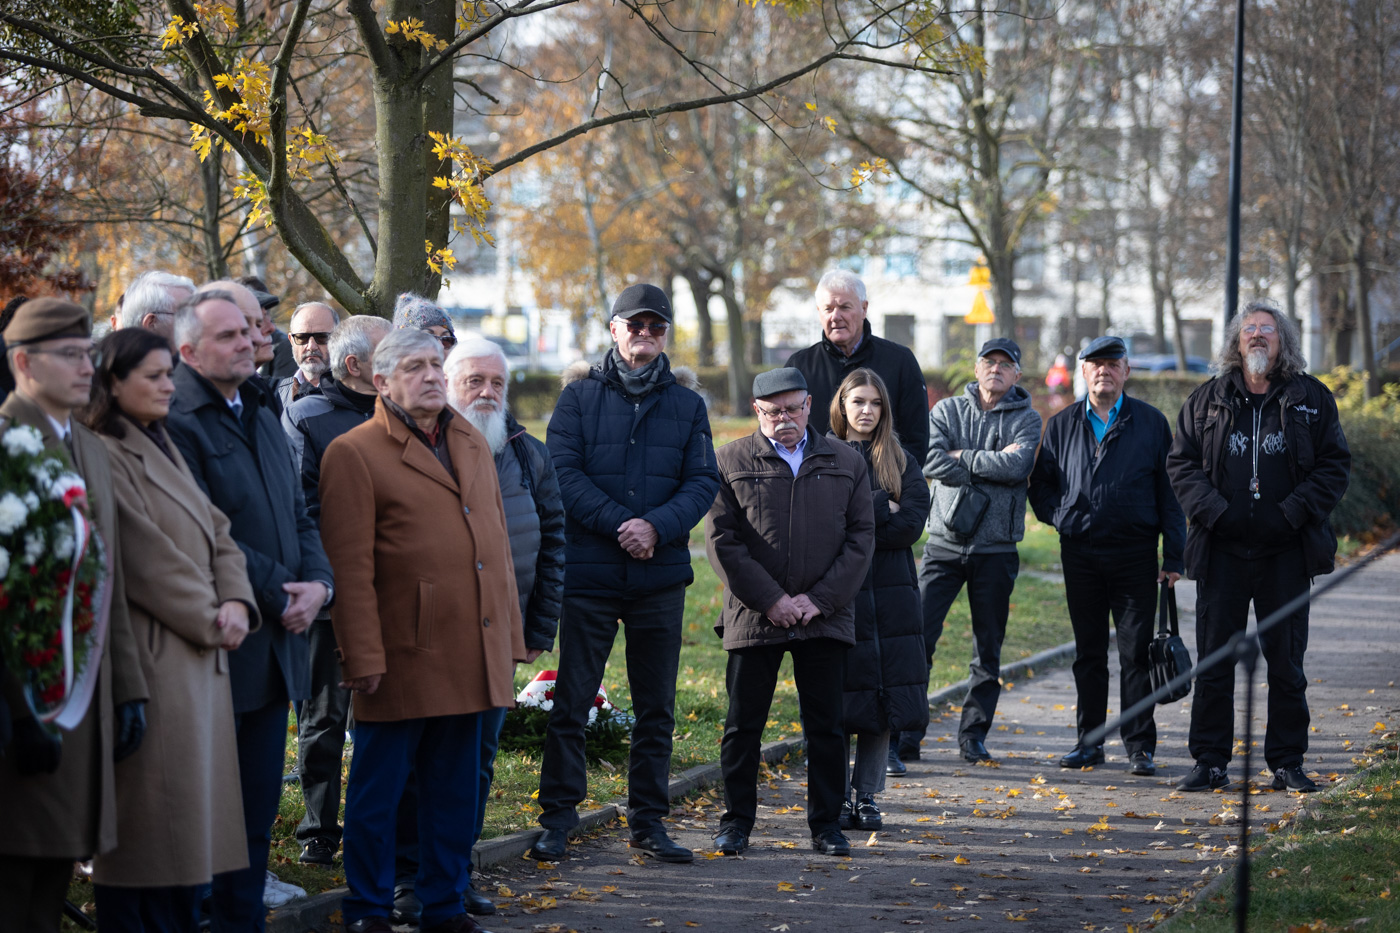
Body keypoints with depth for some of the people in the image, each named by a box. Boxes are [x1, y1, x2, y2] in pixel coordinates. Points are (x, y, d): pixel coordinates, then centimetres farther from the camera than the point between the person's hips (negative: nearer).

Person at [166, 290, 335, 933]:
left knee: (257, 813, 11)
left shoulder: (263, 418, 17)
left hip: (275, 647, 8)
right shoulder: (179, 424, -11)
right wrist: (278, 592, -14)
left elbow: (298, 516, 18)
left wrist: (318, 582, -1)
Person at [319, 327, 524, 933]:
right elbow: (349, 568, -11)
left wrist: (508, 638, 14)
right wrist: (363, 657, -15)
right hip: (403, 658, -6)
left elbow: (496, 545, 18)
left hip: (471, 661, 6)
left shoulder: (470, 444, 16)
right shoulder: (354, 454, -6)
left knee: (456, 792, 12)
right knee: (377, 792, 4)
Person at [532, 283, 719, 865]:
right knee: (571, 701, 1)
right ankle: (557, 816, 10)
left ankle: (648, 821, 17)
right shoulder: (580, 395, 3)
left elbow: (703, 482, 2)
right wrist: (618, 523, -17)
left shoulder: (686, 404, 9)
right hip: (589, 573, -2)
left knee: (656, 707, 8)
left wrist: (658, 526, -15)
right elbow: (563, 471, -6)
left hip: (661, 576, 2)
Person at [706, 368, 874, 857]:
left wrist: (819, 599, -7)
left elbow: (861, 538, 4)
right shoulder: (731, 461, 3)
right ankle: (736, 821, 16)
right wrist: (770, 600, -10)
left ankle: (827, 824, 15)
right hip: (753, 616, -1)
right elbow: (722, 540, -3)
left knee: (825, 725, 5)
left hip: (824, 616, 1)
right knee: (743, 724, 4)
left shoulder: (846, 463, 8)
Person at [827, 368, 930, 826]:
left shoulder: (901, 461, 11)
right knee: (840, 700, -3)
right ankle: (837, 798, 5)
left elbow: (912, 524, -2)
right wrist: (881, 507, -9)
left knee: (886, 695, 1)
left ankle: (867, 796, 9)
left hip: (890, 590, 2)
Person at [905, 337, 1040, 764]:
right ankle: (906, 732, -3)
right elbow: (931, 461, -11)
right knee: (918, 637, -8)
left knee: (988, 649, 6)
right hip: (945, 542, 0)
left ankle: (974, 733, 16)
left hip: (996, 549, 0)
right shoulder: (947, 410, 7)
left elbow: (1018, 465, -16)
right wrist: (992, 464, -11)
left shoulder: (1026, 420, 5)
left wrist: (962, 456, -9)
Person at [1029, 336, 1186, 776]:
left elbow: (1169, 490, 2)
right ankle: (1089, 739, 16)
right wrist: (1060, 517, 0)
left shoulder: (1151, 423, 3)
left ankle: (1139, 746, 3)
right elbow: (1041, 483, 18)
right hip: (1080, 552, 2)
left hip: (1134, 553, -2)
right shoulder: (1062, 425, 10)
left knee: (1136, 652, -2)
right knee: (1088, 652, 8)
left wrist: (1174, 556, -3)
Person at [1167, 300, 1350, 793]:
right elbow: (1181, 462, 6)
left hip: (1286, 551, -1)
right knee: (1214, 658, 3)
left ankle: (1287, 762, 13)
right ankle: (1210, 762, 10)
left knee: (1286, 660, 4)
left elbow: (1336, 464, 3)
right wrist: (1212, 510, -8)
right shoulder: (1206, 401, 8)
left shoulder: (1311, 398, 6)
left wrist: (1296, 511, -9)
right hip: (1222, 550, 1)